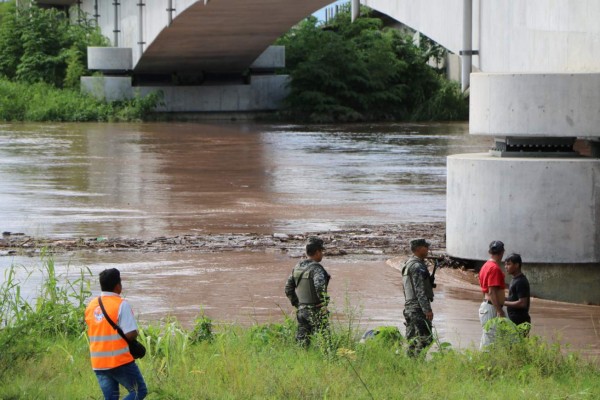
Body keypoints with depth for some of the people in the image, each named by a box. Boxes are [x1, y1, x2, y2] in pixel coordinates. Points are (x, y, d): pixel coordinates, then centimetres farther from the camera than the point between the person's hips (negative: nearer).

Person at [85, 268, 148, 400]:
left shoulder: (91, 305, 9)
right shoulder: (121, 304, -12)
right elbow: (130, 334, -18)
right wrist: (135, 334, 4)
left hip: (98, 363, 6)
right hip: (120, 361, -6)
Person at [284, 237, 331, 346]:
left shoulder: (297, 267, 9)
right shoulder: (316, 268, -14)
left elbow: (288, 288, 14)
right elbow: (319, 286, -30)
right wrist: (324, 303, -17)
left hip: (301, 310, 7)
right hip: (315, 311, -7)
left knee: (302, 340, 11)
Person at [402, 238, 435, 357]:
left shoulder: (408, 264, 18)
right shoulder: (417, 266, -13)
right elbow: (420, 290, -20)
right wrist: (427, 309, -21)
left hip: (409, 307, 10)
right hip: (418, 308, -10)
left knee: (412, 341, 11)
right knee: (424, 339, -11)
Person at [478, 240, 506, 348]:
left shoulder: (486, 266, 14)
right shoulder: (495, 268, -16)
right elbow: (492, 292, -21)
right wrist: (499, 311, -21)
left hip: (485, 305, 10)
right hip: (492, 308, -10)